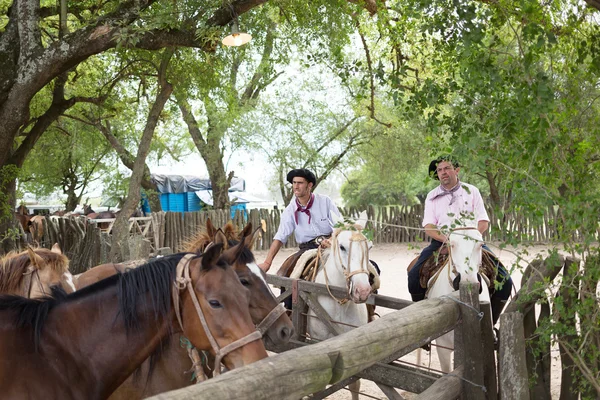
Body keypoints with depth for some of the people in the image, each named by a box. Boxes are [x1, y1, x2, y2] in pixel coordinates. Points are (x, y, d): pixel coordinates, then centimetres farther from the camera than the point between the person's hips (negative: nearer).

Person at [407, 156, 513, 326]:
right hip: (442, 242, 0)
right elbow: (428, 227, 1)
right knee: (414, 277, -22)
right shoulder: (432, 196, 11)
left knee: (505, 281, -16)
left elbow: (483, 222, 4)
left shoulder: (472, 191, 10)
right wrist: (446, 239, -19)